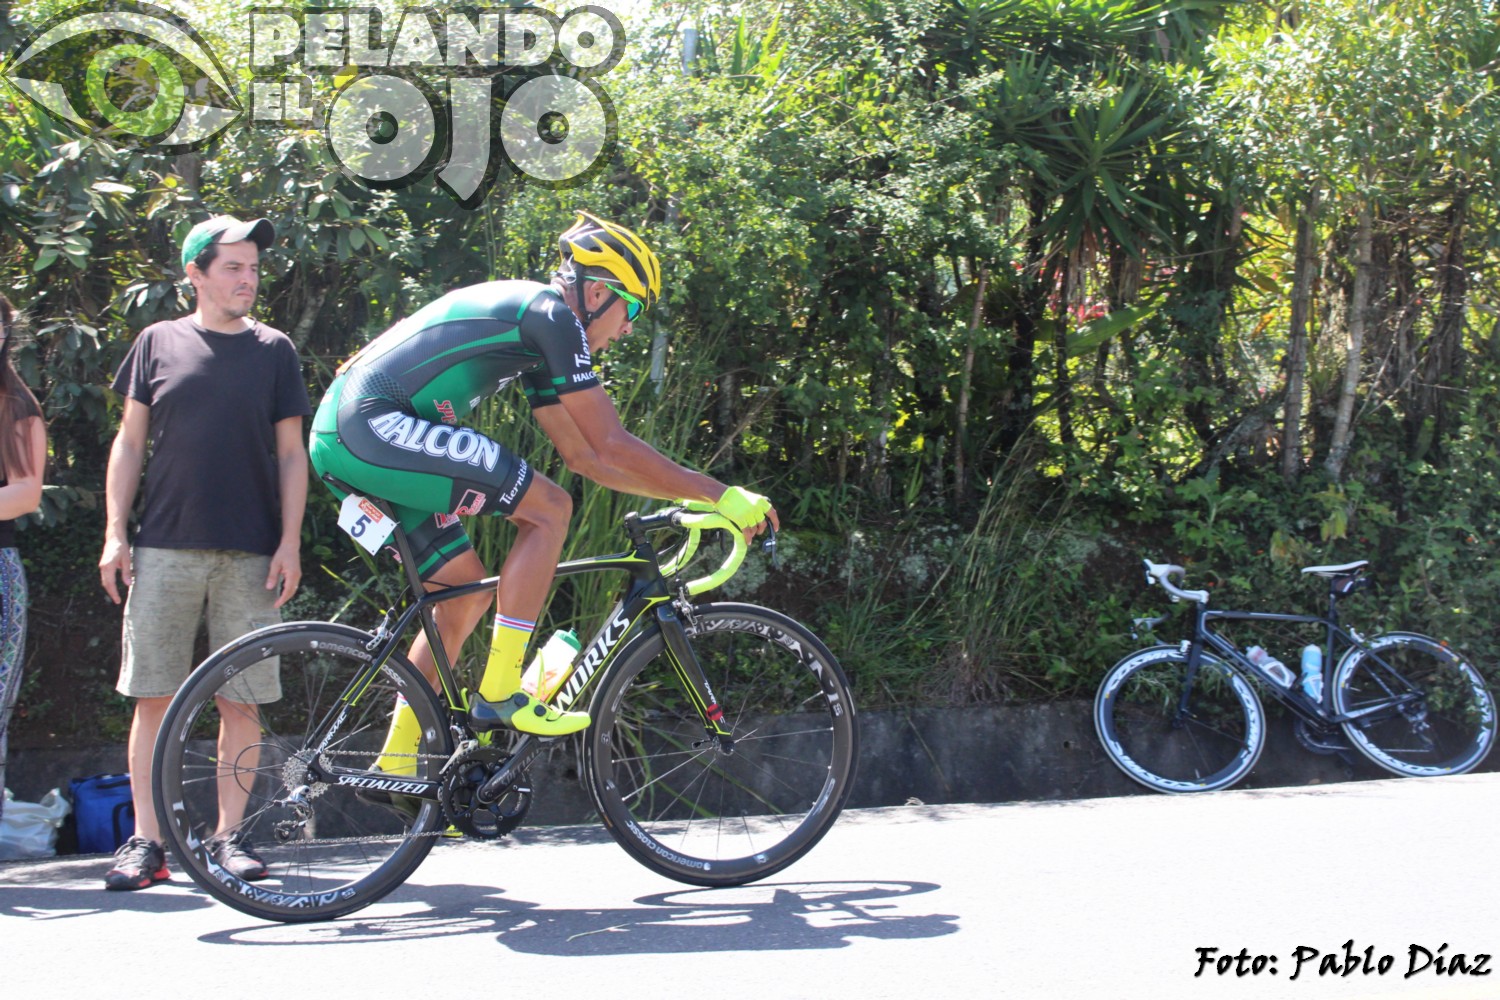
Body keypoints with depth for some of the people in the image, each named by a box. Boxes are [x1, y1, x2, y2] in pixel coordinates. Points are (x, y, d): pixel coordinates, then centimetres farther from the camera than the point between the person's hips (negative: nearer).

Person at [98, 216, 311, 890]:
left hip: (250, 554, 0)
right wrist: (115, 533, 3)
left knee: (242, 701, 1)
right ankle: (145, 841, 5)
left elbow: (291, 454, 9)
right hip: (164, 548, 0)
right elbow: (130, 442, 11)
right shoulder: (158, 343, 9)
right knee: (153, 696, -1)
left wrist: (289, 542, -1)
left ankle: (228, 836, 10)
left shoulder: (273, 350, 9)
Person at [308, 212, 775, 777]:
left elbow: (583, 455, 24)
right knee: (548, 508, -13)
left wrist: (690, 496, 21)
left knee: (467, 593, 13)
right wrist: (720, 495, -4)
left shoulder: (531, 326, 23)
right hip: (373, 424, -11)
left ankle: (394, 766, 17)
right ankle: (498, 695, -9)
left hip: (341, 438, 11)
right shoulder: (551, 314, -7)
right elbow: (612, 446, -10)